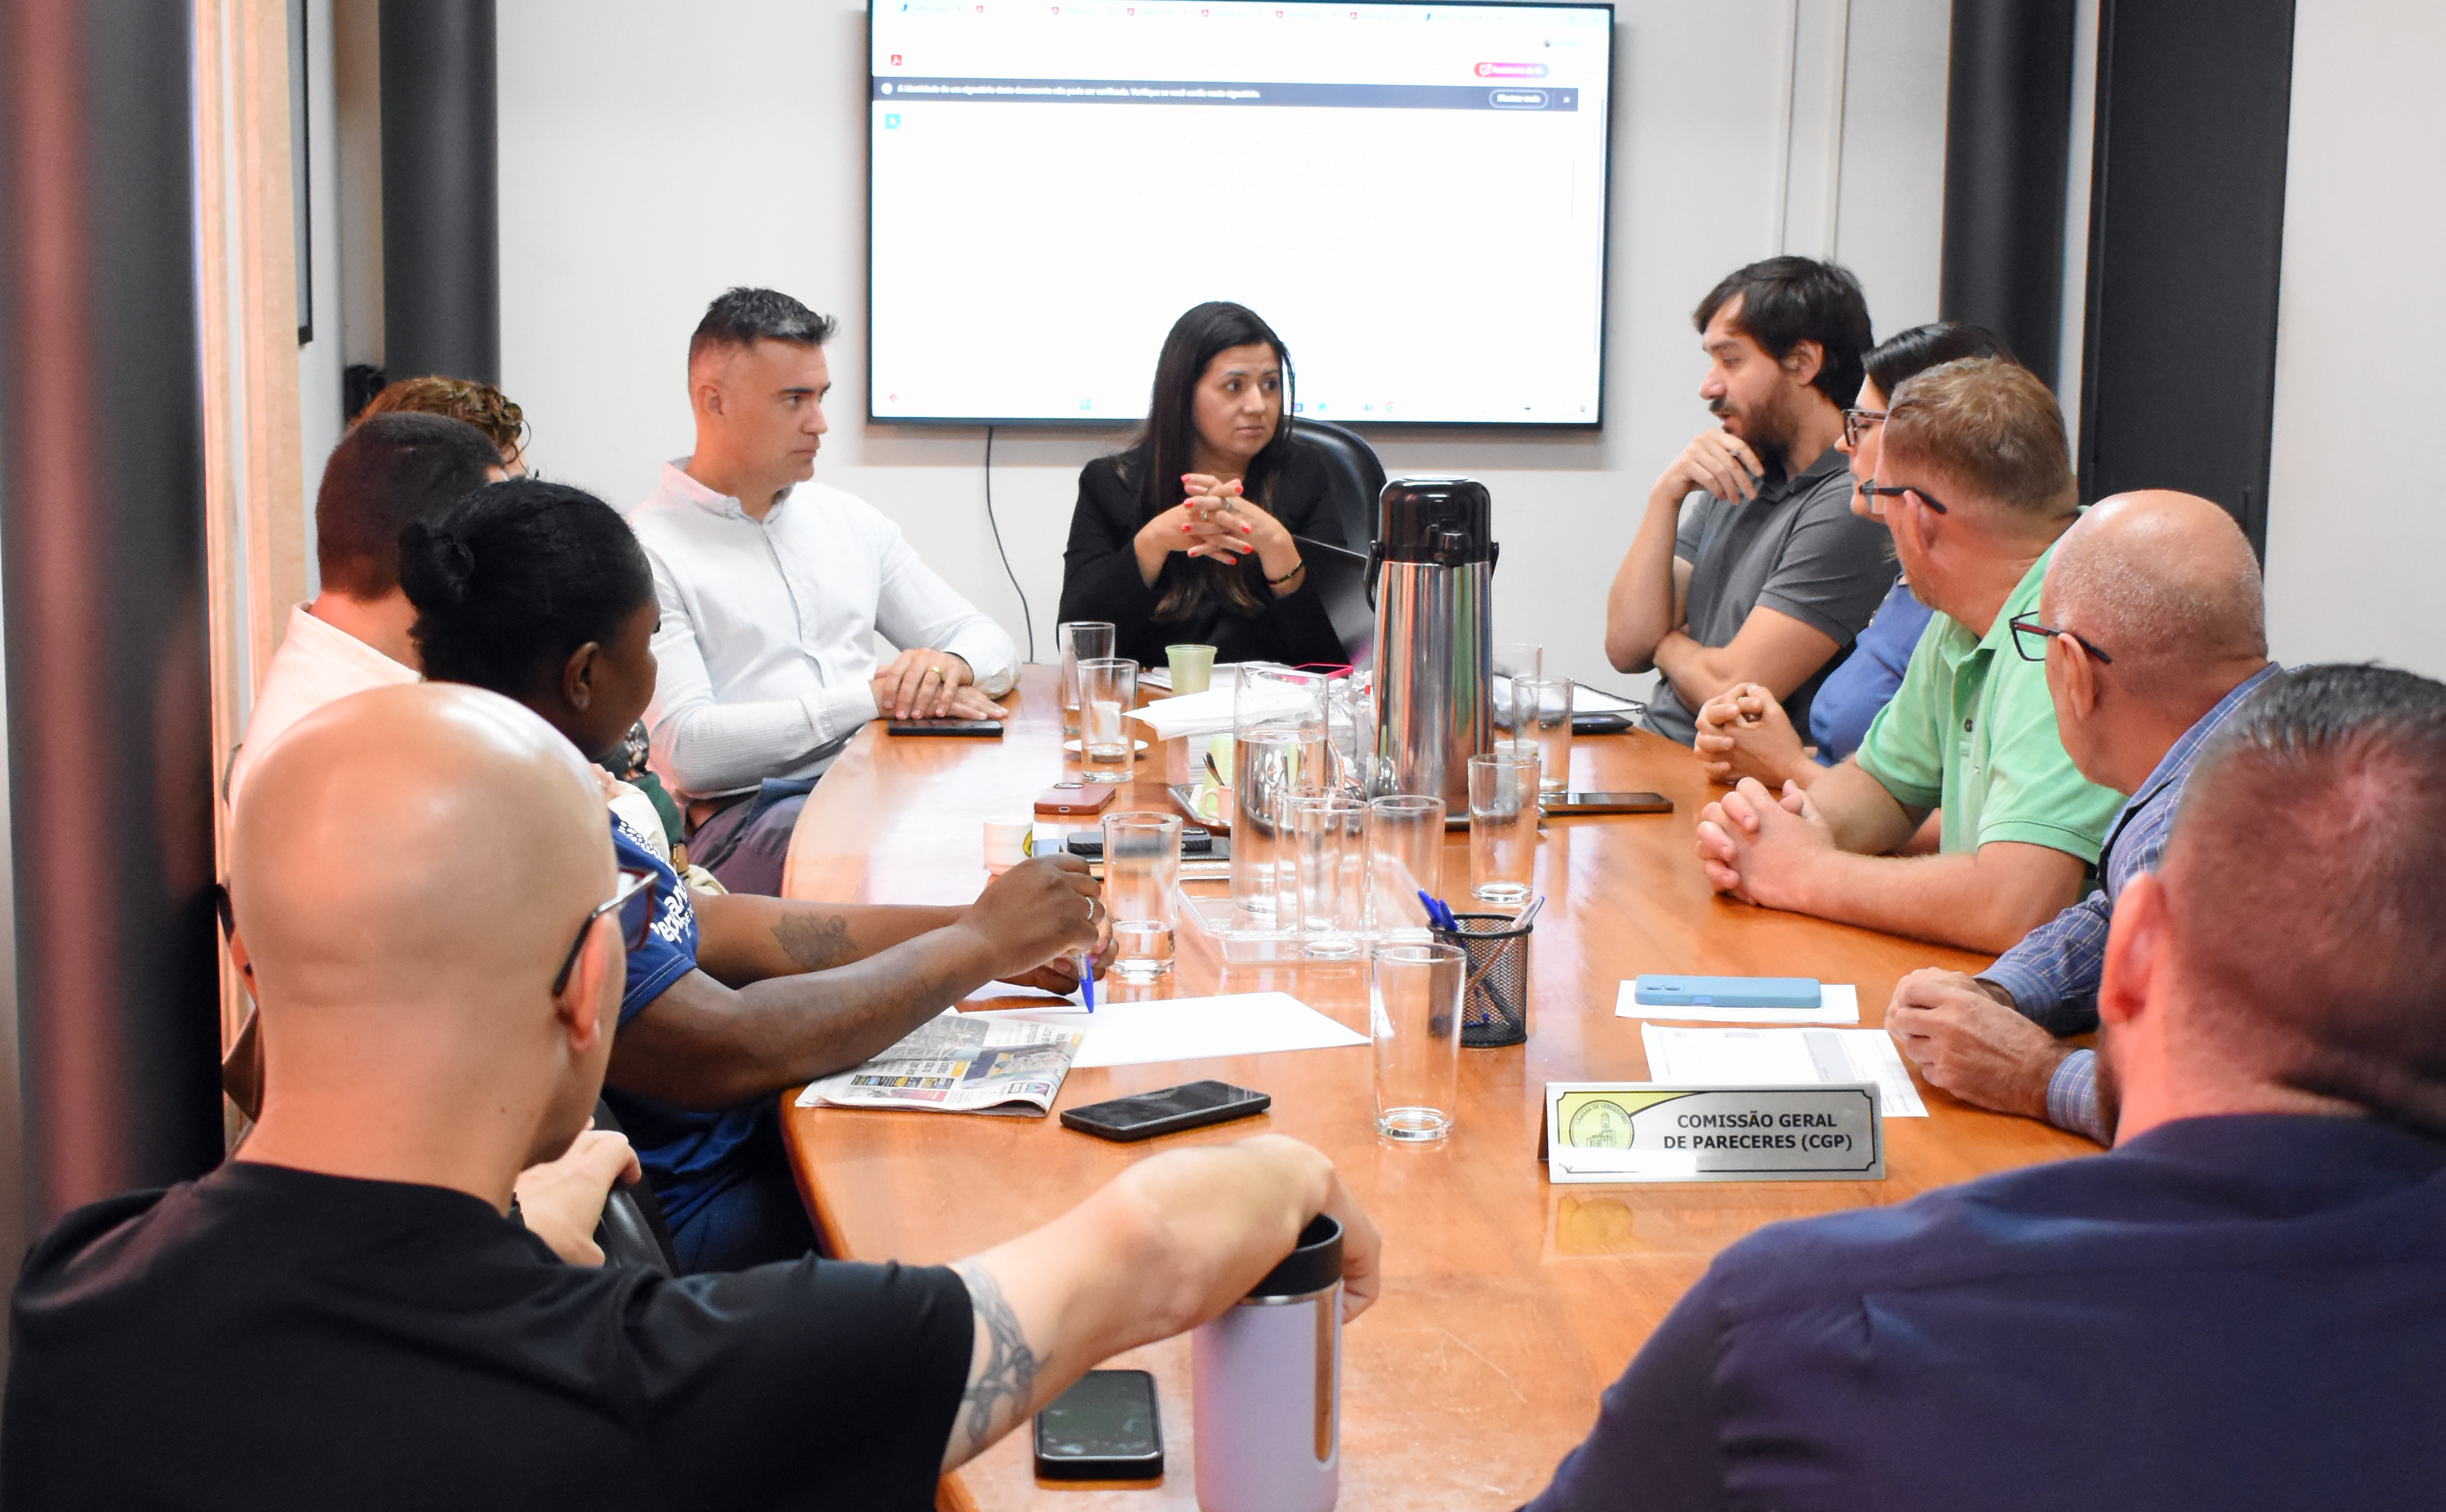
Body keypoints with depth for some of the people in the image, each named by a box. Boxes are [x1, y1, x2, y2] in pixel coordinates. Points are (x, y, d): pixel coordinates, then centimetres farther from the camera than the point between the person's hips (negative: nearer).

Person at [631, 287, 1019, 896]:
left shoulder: (849, 519, 21)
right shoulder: (647, 550, 0)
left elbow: (993, 644, 20)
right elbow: (687, 747, -12)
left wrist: (952, 665, -6)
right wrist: (869, 696, -13)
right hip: (746, 817, -6)